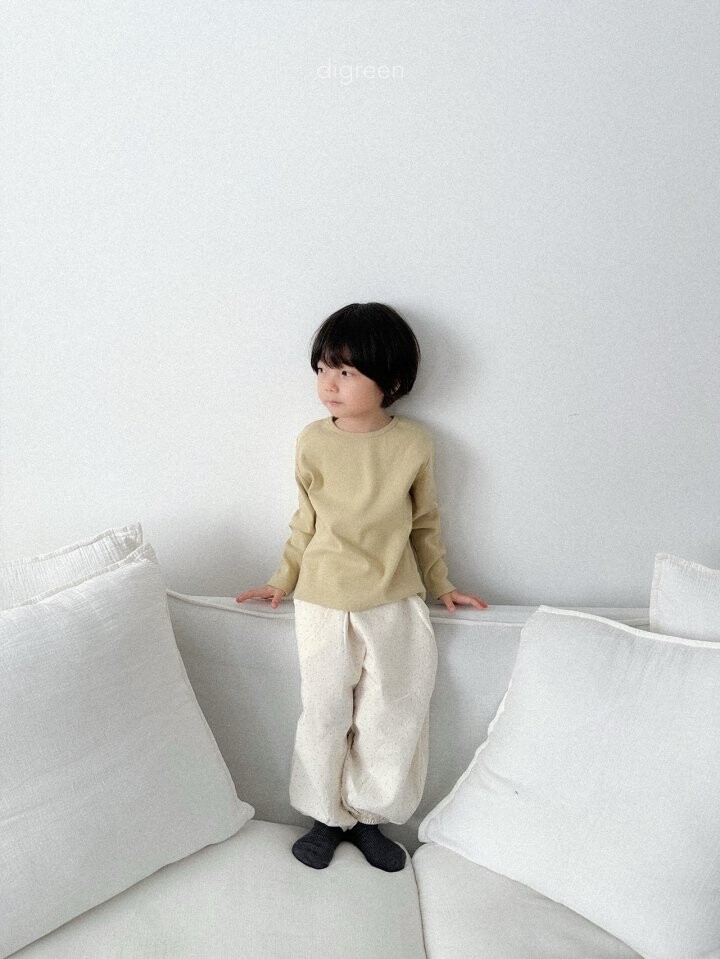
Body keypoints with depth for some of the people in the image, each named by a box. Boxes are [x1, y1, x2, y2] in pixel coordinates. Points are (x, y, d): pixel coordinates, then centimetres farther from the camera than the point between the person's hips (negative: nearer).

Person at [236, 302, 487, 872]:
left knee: (394, 716, 9)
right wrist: (283, 581, 8)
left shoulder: (415, 443, -7)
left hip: (397, 602, 0)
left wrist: (442, 585, 10)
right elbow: (306, 522, 7)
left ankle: (370, 817, 31)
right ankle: (328, 817, 31)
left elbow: (426, 522, 5)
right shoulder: (313, 442, -6)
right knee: (325, 714, 8)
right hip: (323, 603, 0)